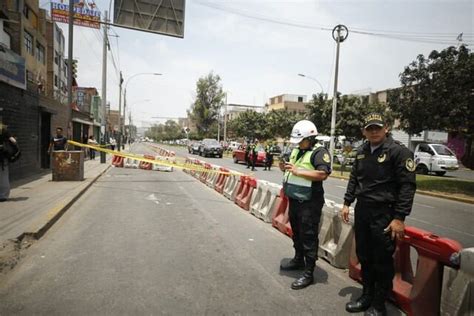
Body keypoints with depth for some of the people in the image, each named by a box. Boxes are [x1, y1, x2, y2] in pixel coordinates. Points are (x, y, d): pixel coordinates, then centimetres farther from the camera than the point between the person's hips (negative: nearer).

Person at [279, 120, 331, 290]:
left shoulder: (319, 152, -13)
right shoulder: (296, 150, 11)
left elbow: (323, 174, -25)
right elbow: (287, 168, 22)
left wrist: (298, 171, -26)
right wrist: (284, 166, -2)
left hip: (309, 202, -8)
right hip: (294, 199, 8)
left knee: (308, 236, 0)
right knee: (296, 232, 21)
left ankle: (308, 273, 11)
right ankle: (298, 260, 40)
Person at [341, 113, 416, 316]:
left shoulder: (399, 151, -10)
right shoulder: (361, 151, 9)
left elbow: (408, 186, -13)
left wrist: (399, 218, -17)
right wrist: (347, 203, 12)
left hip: (384, 213, -6)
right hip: (362, 210, 6)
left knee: (382, 261, 5)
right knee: (363, 256, 16)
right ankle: (367, 296, 35)